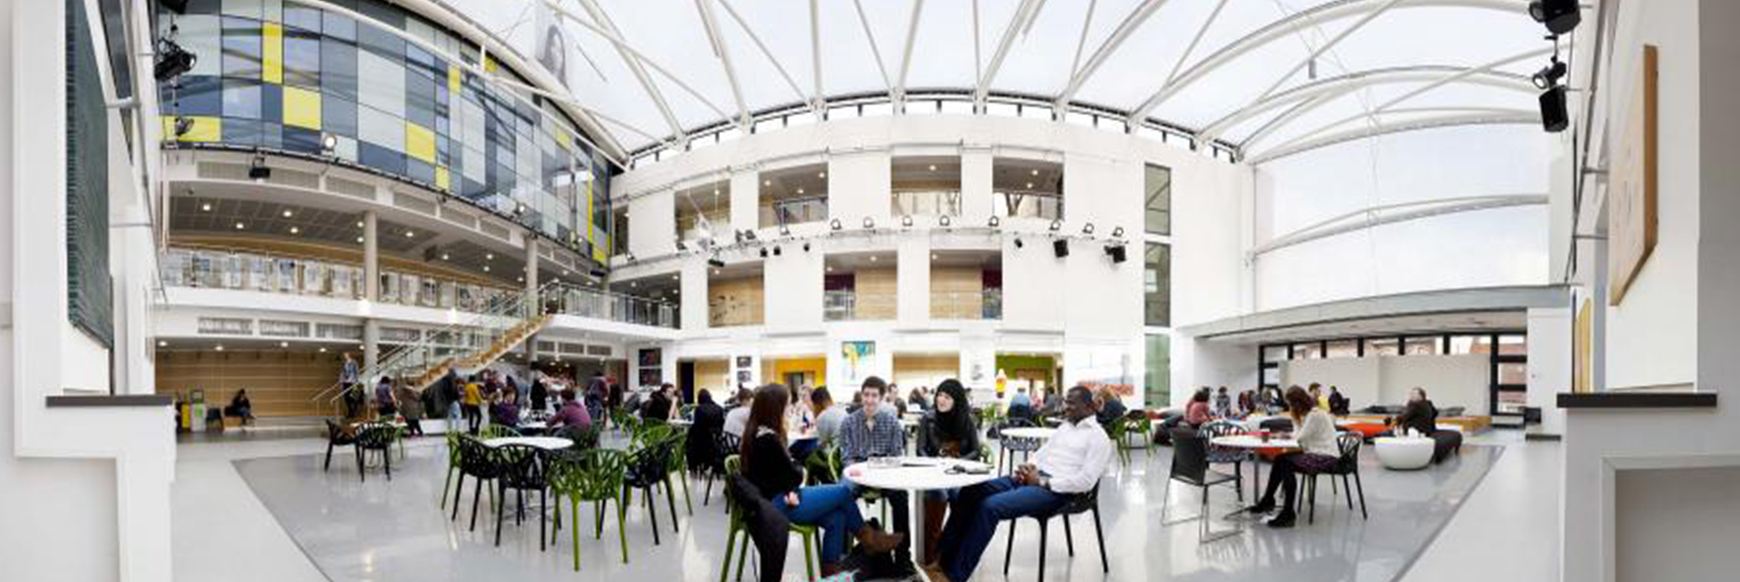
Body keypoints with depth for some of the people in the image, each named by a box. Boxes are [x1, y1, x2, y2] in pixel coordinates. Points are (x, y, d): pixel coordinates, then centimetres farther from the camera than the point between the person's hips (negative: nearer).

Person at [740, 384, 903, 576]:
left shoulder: (757, 433, 9)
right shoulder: (768, 439, -23)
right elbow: (794, 477, -16)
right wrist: (798, 467, 4)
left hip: (773, 499, 10)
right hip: (778, 504, -10)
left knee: (836, 517, 1)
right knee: (845, 491, -4)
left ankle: (830, 572, 6)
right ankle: (867, 537, 18)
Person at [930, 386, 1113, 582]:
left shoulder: (1098, 437, -5)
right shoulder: (1064, 427, 21)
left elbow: (1085, 482, -16)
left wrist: (1042, 481, -16)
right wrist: (1027, 466, 2)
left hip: (1056, 489, -9)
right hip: (1033, 478, 9)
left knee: (990, 506, -28)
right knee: (970, 492, -9)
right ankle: (942, 559, -8)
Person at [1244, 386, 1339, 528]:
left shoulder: (1315, 414, -15)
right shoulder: (1308, 413, 17)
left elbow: (1301, 438, -15)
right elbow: (1299, 435, 11)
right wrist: (1295, 418, 2)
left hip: (1327, 457, -10)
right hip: (1316, 453, 10)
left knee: (1287, 464, -24)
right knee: (1279, 459, 1)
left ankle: (1287, 515, -23)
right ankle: (1267, 501, 8)